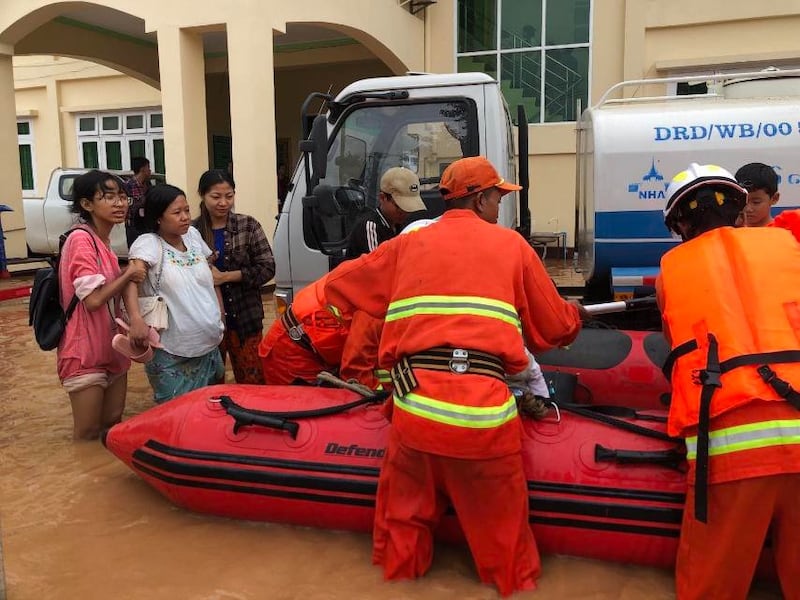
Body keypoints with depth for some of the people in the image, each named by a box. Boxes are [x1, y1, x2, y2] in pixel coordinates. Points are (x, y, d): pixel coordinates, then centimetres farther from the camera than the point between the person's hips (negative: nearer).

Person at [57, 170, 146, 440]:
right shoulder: (81, 239, -19)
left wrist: (127, 275, -2)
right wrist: (128, 275, -15)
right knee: (88, 435, 4)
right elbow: (93, 299, -25)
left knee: (113, 423, 17)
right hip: (85, 351, -8)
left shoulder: (104, 242, 9)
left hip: (111, 346, 8)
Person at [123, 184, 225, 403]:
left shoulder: (193, 235, 5)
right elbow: (131, 279, -30)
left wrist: (221, 316, 13)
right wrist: (136, 319, -46)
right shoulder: (148, 243, -13)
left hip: (210, 346, 6)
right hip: (172, 356, -6)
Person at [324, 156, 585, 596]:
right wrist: (575, 316, 36)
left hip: (414, 403, 3)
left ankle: (399, 569, 43)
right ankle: (513, 579, 35)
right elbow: (554, 327, 15)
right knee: (500, 517, 17)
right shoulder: (511, 245, 9)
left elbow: (339, 287, 20)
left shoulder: (407, 245, 14)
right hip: (484, 408, -2)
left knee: (406, 509, 23)